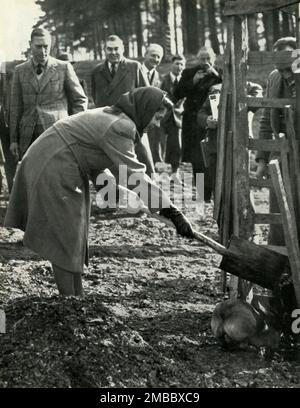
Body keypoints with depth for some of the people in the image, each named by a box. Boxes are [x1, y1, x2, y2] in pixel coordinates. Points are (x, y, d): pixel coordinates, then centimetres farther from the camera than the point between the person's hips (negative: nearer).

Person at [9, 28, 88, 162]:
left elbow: (80, 100, 9)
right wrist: (13, 139, 8)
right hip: (28, 138, 2)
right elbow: (15, 106, 11)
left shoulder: (64, 68, 4)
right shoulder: (20, 70, 11)